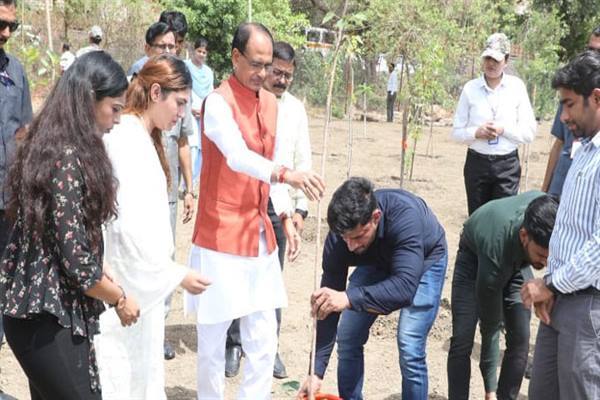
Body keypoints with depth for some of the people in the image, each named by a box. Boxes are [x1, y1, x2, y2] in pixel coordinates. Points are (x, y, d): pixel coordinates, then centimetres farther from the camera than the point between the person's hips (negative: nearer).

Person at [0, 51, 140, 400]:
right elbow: (75, 257, -21)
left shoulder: (47, 146, 9)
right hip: (48, 317, -9)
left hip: (39, 307, 9)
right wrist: (120, 299, -6)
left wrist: (109, 282, 15)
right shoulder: (68, 158, -20)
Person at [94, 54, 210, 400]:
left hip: (144, 280, 9)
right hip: (128, 283, -9)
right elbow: (130, 224, -23)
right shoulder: (126, 139, -17)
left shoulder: (144, 137, 11)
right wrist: (177, 274, -16)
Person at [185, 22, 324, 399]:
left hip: (260, 232, 7)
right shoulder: (218, 102, -14)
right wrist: (286, 174, -46)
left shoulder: (270, 103, 10)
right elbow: (237, 157, -31)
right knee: (214, 333, 3)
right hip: (222, 235, -7)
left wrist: (286, 217, 15)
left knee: (264, 337, 9)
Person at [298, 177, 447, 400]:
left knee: (410, 349, -16)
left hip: (424, 261, -4)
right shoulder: (338, 238, -29)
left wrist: (349, 298, -62)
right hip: (376, 262, 4)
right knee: (348, 338, -2)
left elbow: (405, 286, -50)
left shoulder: (405, 217, -43)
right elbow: (327, 305, -23)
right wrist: (317, 372, -24)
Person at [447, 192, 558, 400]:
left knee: (520, 339, -8)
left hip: (517, 260, 4)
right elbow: (490, 329, -30)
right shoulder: (494, 258, -44)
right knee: (462, 340, -15)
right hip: (474, 256, -4)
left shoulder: (544, 212, -36)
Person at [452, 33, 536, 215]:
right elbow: (457, 132, 4)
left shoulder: (517, 87, -1)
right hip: (477, 163, 1)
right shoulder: (470, 88, 0)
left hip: (507, 165, -1)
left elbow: (529, 132, 0)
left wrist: (503, 129, -14)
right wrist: (476, 132, -14)